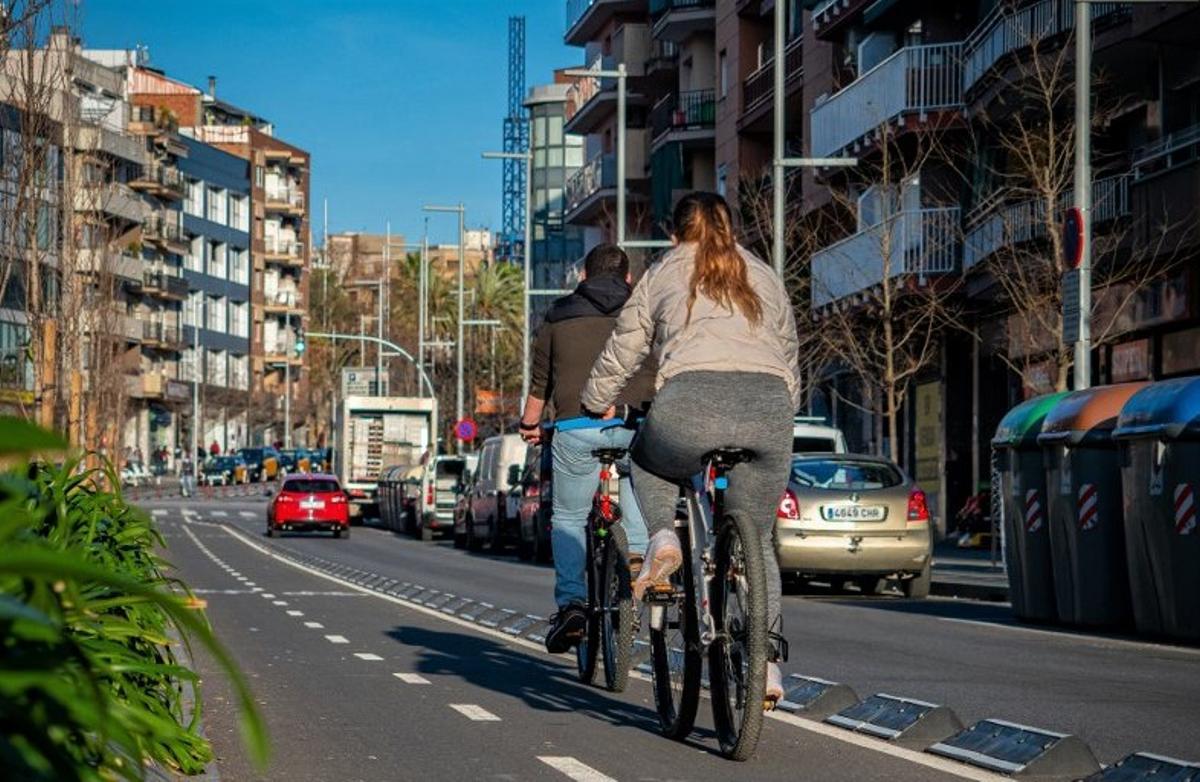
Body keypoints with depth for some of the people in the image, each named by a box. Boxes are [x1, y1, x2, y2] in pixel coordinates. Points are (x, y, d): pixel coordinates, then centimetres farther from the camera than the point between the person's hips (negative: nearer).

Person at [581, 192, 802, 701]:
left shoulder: (662, 276, 23)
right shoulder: (765, 278, 30)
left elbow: (622, 350, 27)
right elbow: (791, 358, 32)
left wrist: (597, 404, 44)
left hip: (692, 403, -2)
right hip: (770, 406, 2)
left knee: (648, 460, 32)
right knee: (756, 540, 16)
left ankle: (662, 537, 5)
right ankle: (767, 658, 5)